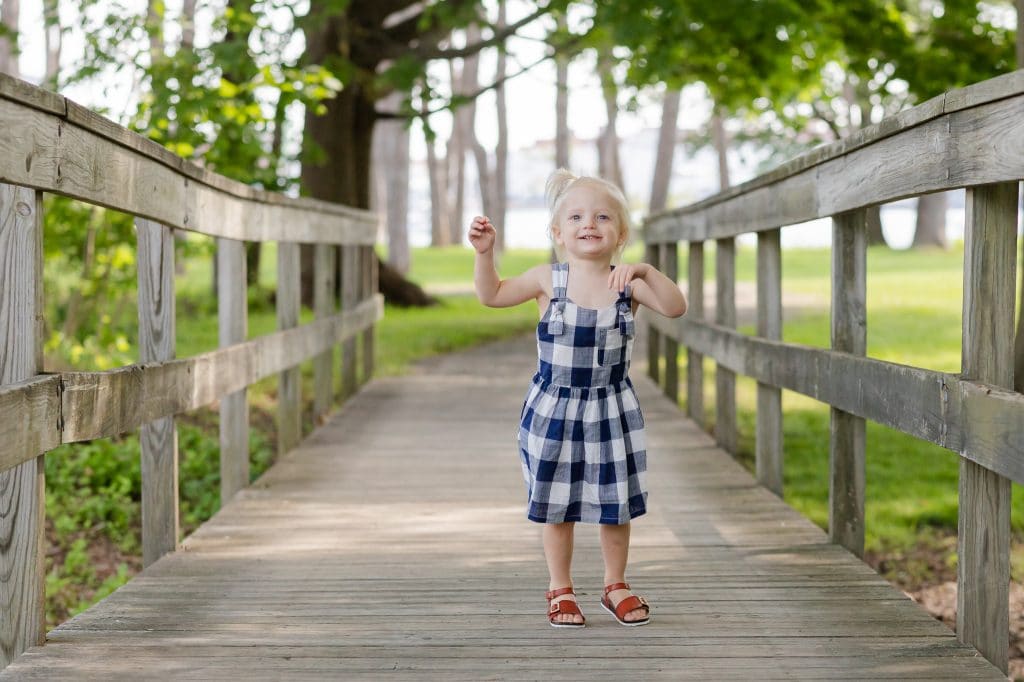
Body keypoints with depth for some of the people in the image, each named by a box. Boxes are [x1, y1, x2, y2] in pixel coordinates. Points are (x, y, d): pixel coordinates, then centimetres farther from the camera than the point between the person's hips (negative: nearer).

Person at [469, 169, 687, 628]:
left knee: (615, 503, 10)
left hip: (611, 410, 1)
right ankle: (560, 590, 24)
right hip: (553, 410, 0)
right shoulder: (548, 280, -7)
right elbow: (491, 295, 2)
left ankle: (616, 585, 29)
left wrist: (643, 272, -33)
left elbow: (675, 308, -20)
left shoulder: (629, 284, -7)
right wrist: (484, 251, -13)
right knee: (556, 504, 8)